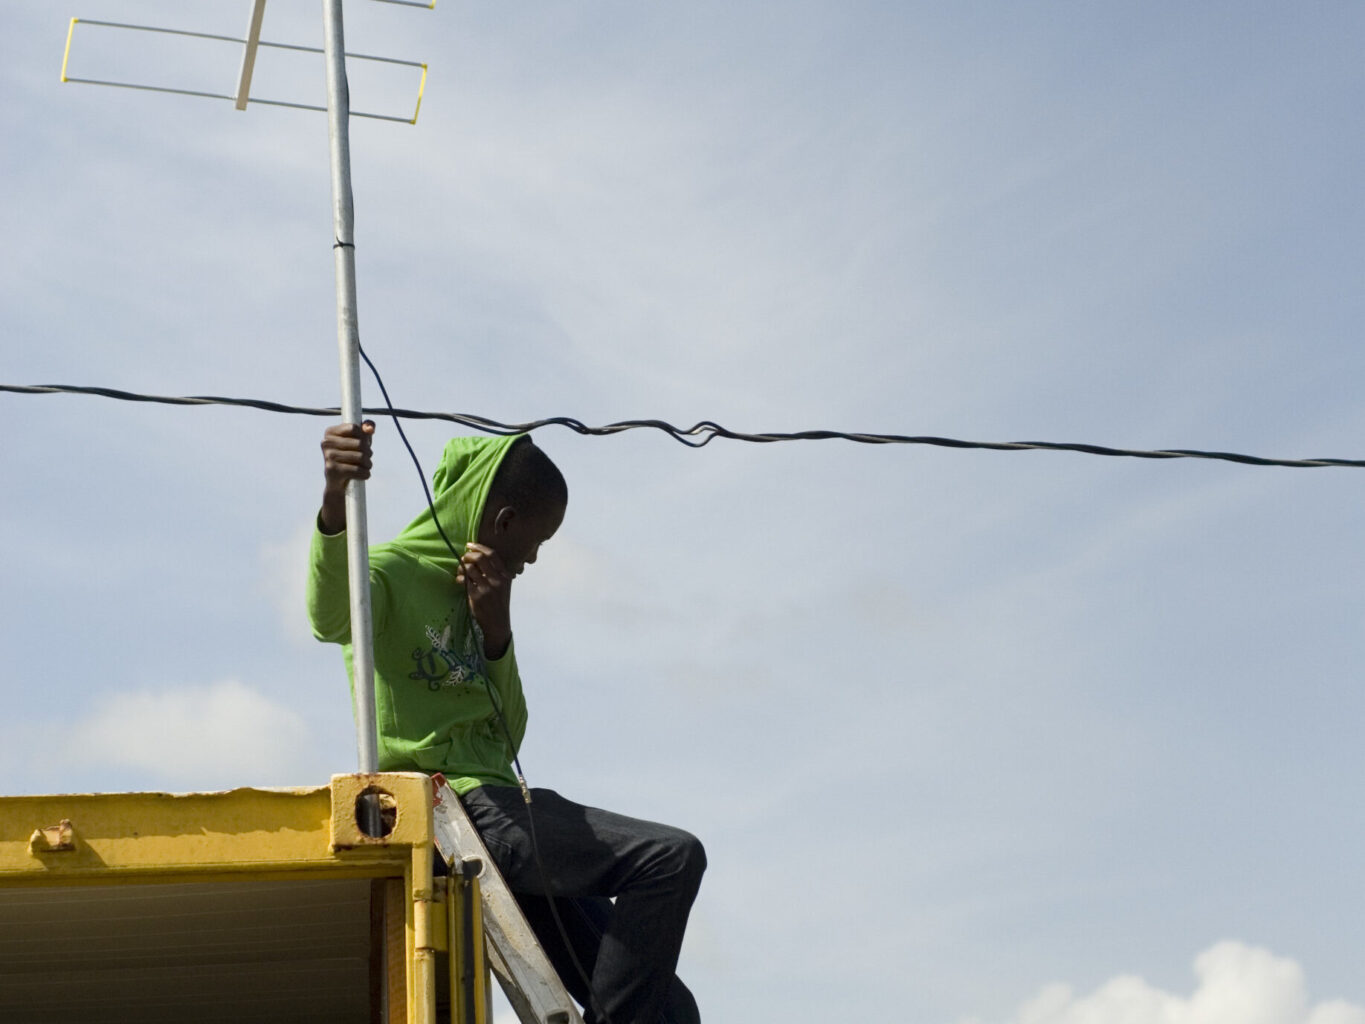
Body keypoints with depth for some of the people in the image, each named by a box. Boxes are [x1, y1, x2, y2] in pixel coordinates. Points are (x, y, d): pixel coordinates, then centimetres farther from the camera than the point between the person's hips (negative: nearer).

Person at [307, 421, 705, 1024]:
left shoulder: (472, 596, 23)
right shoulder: (392, 572, -2)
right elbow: (331, 618, -28)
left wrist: (496, 633, 2)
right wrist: (336, 502, -47)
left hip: (495, 809, 9)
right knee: (671, 857, -23)